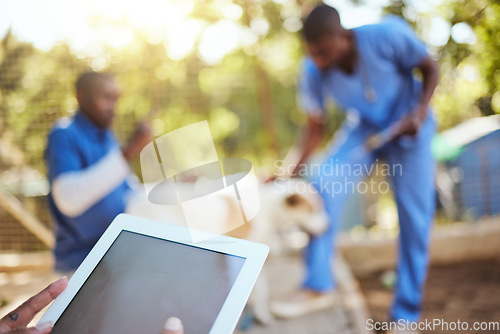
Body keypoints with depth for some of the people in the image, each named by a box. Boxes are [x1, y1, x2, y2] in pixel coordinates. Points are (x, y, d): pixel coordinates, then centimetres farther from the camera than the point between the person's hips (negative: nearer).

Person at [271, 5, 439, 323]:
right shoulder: (313, 73, -21)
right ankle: (318, 287, -14)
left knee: (416, 220, -4)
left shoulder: (389, 35, -29)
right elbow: (316, 129, -9)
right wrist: (296, 171, -20)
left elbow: (430, 69, -12)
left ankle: (406, 314, 12)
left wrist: (420, 113, -27)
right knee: (323, 186, -24)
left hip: (408, 129, -1)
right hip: (363, 129, 2)